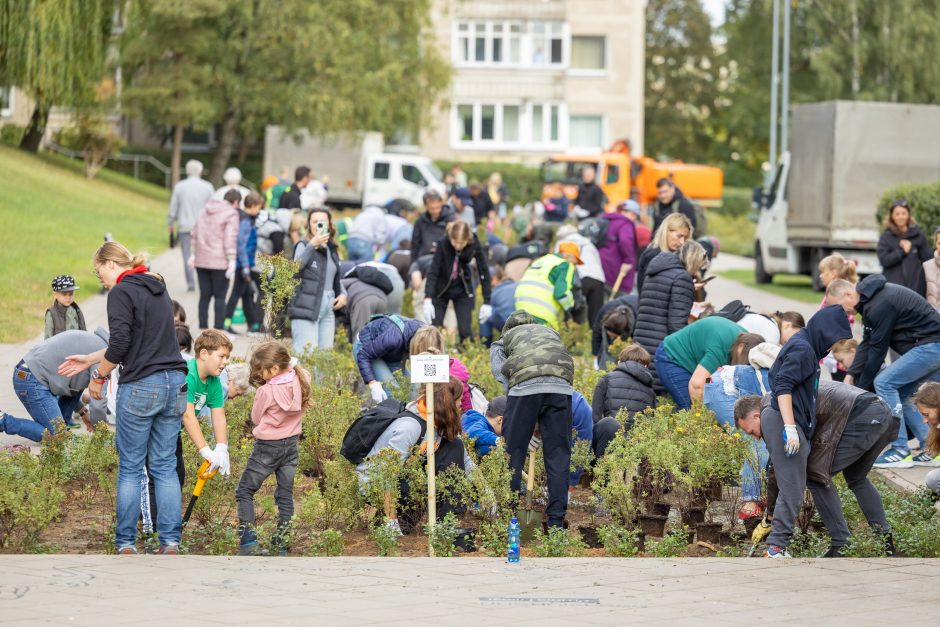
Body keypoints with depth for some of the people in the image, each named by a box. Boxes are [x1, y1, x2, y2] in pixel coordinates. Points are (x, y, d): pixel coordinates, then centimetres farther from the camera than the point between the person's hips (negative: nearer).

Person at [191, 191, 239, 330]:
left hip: (201, 261, 6)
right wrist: (232, 260, -16)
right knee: (220, 296, 0)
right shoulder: (231, 214, -7)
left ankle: (203, 327, 11)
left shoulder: (205, 210, 14)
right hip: (220, 262, -6)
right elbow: (230, 238, -15)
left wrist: (194, 253, 24)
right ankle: (219, 329, -3)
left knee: (204, 296, 10)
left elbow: (195, 232, 18)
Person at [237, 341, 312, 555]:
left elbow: (255, 418, -7)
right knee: (285, 494, 13)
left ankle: (248, 540, -5)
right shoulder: (301, 381, -7)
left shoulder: (266, 392, -22)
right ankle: (283, 542, 13)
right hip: (291, 445, 6)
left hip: (267, 447, -6)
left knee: (244, 491, 6)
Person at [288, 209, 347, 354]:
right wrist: (312, 244, -34)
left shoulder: (332, 251, 17)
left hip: (328, 309, 6)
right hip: (305, 308, -6)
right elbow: (297, 265, -21)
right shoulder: (303, 246, 0)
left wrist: (342, 293, 9)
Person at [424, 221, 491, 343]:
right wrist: (428, 299, -36)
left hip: (463, 291, 1)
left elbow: (484, 273, -15)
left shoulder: (474, 246, -20)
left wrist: (487, 302, -17)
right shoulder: (443, 244, -24)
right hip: (441, 290, -1)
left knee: (465, 331, -7)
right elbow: (433, 271, -26)